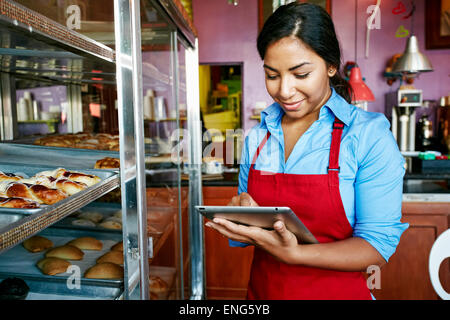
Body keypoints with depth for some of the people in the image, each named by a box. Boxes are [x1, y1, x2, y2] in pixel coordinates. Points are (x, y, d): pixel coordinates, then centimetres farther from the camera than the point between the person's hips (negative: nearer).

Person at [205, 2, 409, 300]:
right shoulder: (257, 138, -2)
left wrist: (292, 253, -29)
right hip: (262, 289, 4)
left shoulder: (370, 134, -15)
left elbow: (378, 244, -16)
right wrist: (241, 221, -16)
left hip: (337, 291, -3)